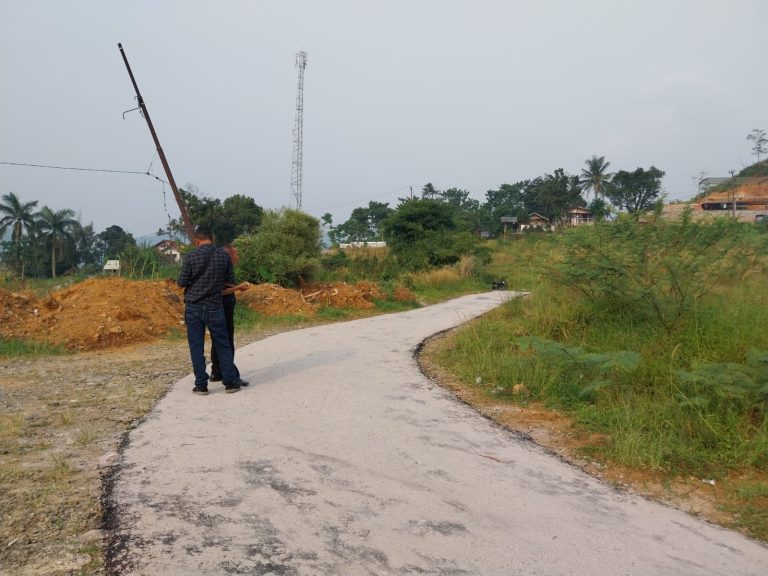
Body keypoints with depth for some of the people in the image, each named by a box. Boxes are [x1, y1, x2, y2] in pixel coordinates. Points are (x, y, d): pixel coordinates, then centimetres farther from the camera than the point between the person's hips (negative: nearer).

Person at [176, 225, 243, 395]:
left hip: (194, 307, -1)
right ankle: (230, 382, 10)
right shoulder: (224, 256, -3)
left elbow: (181, 283, -5)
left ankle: (201, 385, 8)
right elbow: (231, 281, 5)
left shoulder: (191, 257, -8)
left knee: (196, 347, 6)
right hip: (215, 307, 1)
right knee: (223, 345, 9)